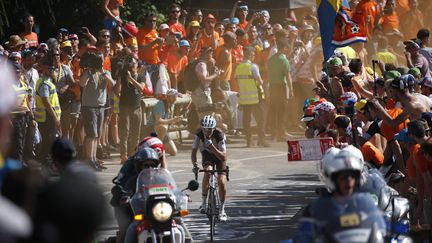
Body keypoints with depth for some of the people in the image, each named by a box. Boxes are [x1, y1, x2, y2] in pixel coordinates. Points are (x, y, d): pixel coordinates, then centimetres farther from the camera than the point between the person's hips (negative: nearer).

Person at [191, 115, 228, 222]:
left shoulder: (219, 134, -34)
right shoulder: (199, 134, -28)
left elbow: (223, 157, -35)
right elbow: (193, 151, -25)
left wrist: (212, 147, -48)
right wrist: (195, 164, -42)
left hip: (219, 154, -1)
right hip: (207, 154, 1)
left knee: (221, 181, -16)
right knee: (207, 172, -29)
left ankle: (222, 209, 2)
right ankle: (204, 202, -17)